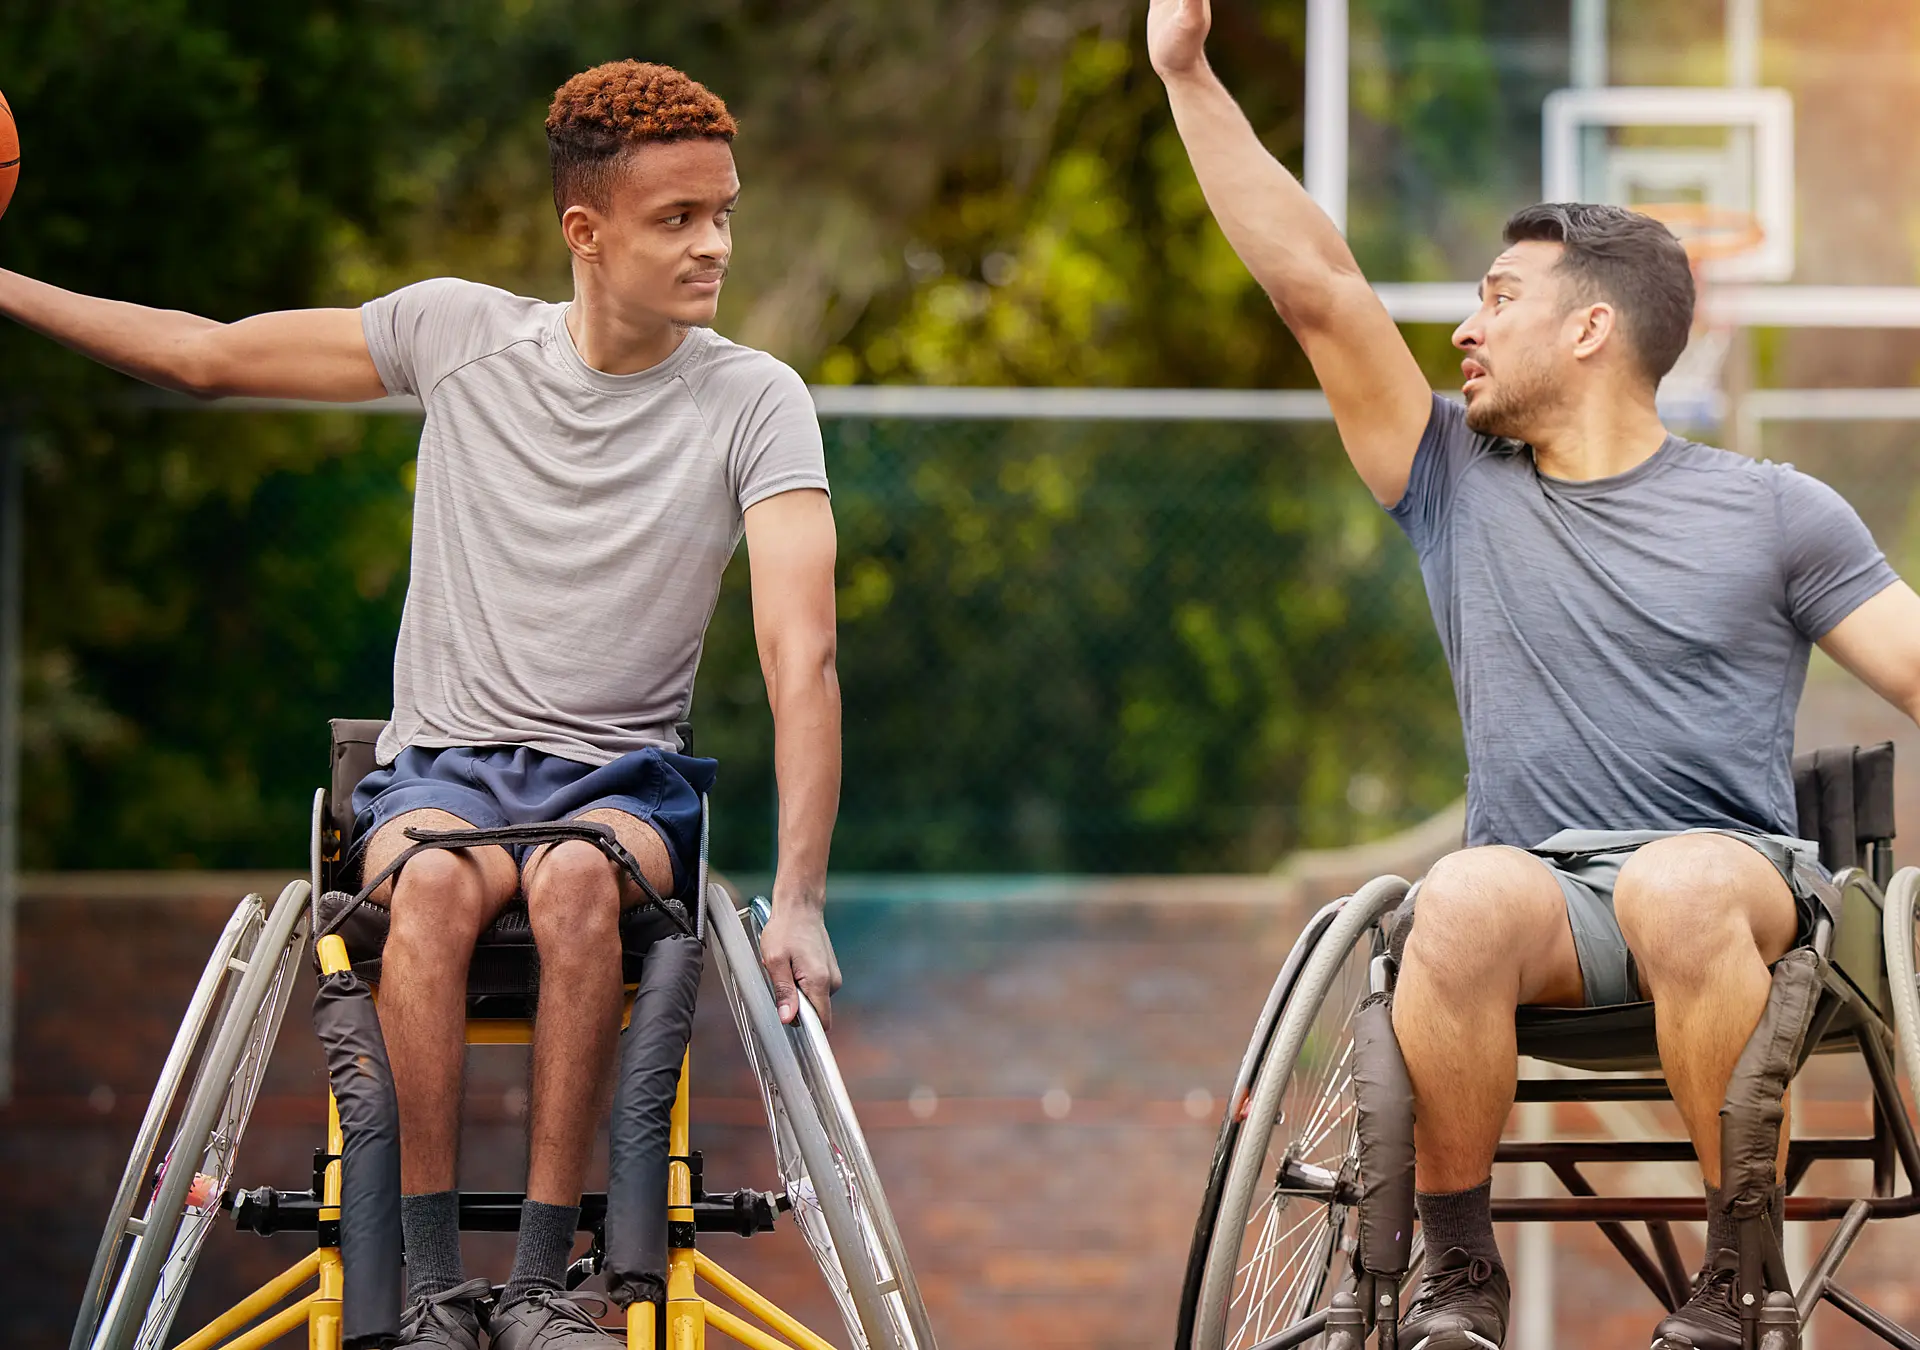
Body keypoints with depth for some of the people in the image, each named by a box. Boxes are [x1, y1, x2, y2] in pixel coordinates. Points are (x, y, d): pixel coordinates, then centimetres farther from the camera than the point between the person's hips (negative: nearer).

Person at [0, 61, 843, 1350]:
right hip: (439, 766, 1)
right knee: (435, 878, -35)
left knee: (579, 875, -37)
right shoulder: (461, 332, 1)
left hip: (625, 780, -1)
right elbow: (210, 355, 13)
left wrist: (800, 898, -27)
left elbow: (802, 657, -15)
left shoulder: (755, 405, -5)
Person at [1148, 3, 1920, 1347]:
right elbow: (1317, 285, 11)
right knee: (1466, 898, -34)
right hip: (1539, 890, 2)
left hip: (1731, 879, -2)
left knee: (1683, 885, -38)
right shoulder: (1459, 485, 16)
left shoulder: (1771, 512, 10)